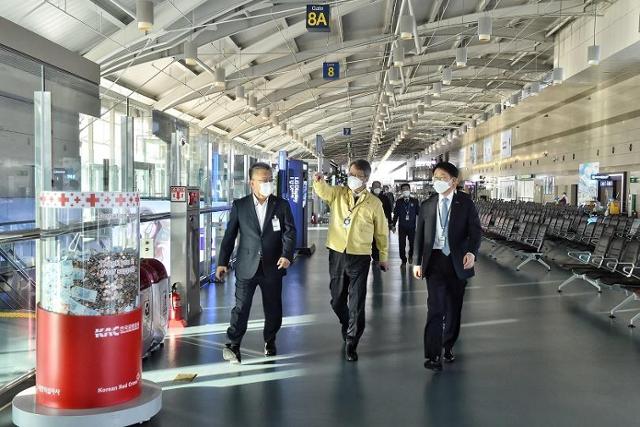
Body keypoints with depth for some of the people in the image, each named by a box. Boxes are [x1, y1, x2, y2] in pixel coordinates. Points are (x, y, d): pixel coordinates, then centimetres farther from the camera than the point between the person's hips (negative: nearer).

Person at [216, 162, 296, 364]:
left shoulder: (281, 205, 2)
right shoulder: (239, 205, 1)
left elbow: (289, 232, -4)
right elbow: (230, 235, 4)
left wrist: (287, 255, -20)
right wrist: (222, 262, 1)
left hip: (273, 267, 1)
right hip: (247, 266, -1)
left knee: (273, 308, 12)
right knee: (241, 306, -4)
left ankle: (270, 341, 32)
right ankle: (233, 345, 4)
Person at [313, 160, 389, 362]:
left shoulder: (374, 203, -1)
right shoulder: (338, 194, 3)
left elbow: (381, 232, 7)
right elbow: (323, 190, -19)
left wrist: (383, 256, 11)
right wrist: (319, 181, -41)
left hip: (360, 258, -2)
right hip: (337, 254, 3)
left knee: (357, 303, 0)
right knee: (337, 299, 16)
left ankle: (351, 343, 13)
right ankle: (347, 325, 44)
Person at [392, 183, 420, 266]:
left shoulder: (415, 201, 2)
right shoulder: (399, 201, 3)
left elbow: (418, 213, 3)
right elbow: (396, 214, 5)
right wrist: (394, 225, 3)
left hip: (412, 226, 0)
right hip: (402, 226, 0)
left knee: (412, 243, 9)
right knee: (402, 244, -1)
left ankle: (410, 256, 36)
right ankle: (403, 260, 12)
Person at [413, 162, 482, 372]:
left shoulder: (466, 203, 0)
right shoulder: (427, 205, 6)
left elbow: (475, 230, -6)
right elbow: (419, 235, 10)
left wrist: (472, 252, -24)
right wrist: (417, 262, 6)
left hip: (458, 261, 0)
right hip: (435, 260, 0)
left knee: (454, 307, 11)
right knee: (436, 307, -9)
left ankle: (448, 346, 29)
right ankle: (432, 355, -8)